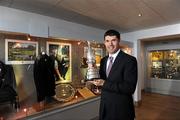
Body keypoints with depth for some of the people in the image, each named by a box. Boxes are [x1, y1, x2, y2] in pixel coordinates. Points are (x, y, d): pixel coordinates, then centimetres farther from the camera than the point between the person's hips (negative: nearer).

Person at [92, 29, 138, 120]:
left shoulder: (129, 60, -16)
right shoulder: (103, 60, 4)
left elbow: (130, 88, -22)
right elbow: (102, 80, 8)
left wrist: (104, 84, -25)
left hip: (121, 109, -5)